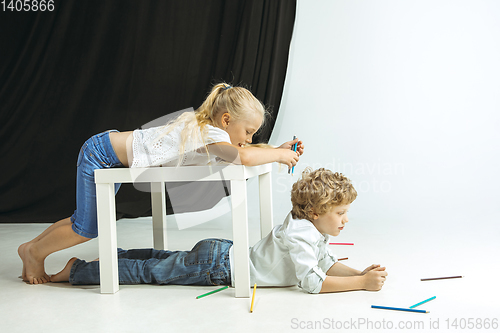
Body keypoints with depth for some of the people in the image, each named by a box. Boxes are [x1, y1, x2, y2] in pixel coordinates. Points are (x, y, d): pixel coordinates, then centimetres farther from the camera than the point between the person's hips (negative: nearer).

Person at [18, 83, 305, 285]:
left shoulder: (208, 128, 0)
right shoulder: (209, 134, -28)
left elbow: (242, 149, 8)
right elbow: (243, 157, -44)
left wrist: (280, 148, -4)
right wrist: (278, 154, -28)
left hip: (113, 157, 9)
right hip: (100, 155, -9)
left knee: (88, 221, 16)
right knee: (88, 228, -4)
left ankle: (34, 247, 32)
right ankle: (34, 252, 18)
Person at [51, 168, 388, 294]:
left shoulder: (310, 227, 4)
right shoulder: (300, 235, -24)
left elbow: (328, 263, 12)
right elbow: (312, 281, -29)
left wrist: (360, 272, -3)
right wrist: (361, 284, -25)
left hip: (225, 253, 8)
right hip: (217, 265, -8)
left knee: (168, 260, 26)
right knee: (150, 271, 1)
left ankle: (116, 255, 40)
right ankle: (79, 270, 11)